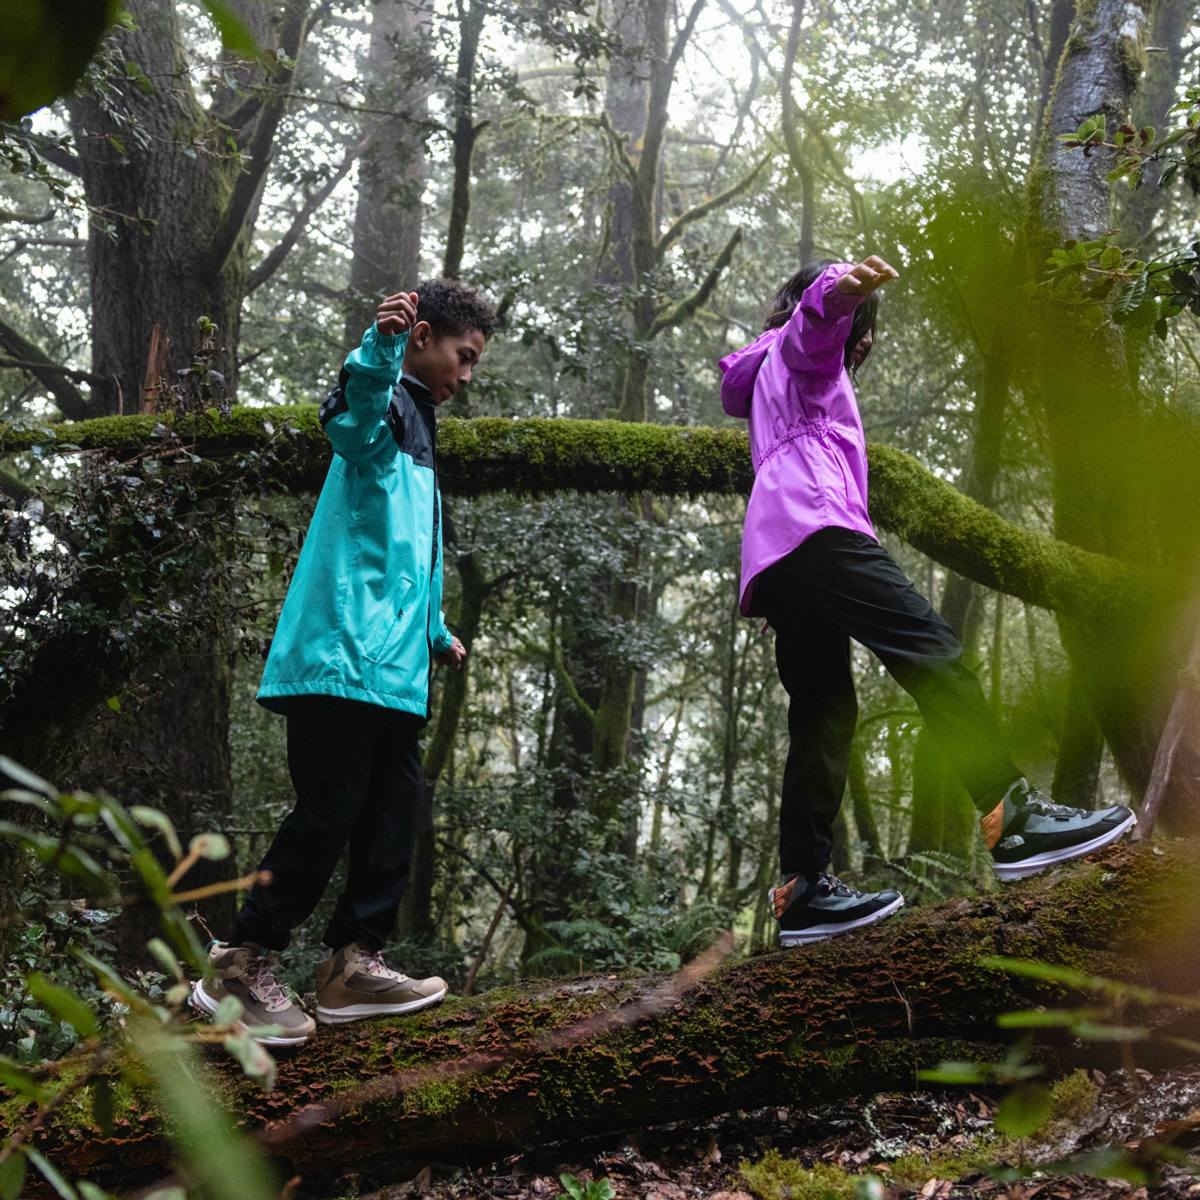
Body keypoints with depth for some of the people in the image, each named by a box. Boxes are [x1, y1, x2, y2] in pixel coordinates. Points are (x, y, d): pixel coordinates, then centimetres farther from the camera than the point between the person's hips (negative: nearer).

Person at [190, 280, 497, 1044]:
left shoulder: (416, 429, 27)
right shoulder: (389, 406, -3)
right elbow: (353, 422, -31)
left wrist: (436, 631, 42)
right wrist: (379, 348, -49)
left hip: (392, 666, 10)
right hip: (345, 656, -10)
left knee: (394, 808, 7)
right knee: (329, 810, -9)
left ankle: (355, 963, 13)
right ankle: (241, 967, 0)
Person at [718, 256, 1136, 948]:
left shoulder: (768, 373, 39)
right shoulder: (802, 341, 13)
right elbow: (817, 312, -13)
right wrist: (843, 286, -35)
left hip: (775, 559, 10)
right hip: (815, 525, -10)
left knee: (825, 711, 2)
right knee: (932, 649, -22)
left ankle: (802, 889, -6)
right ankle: (1011, 816, -36)